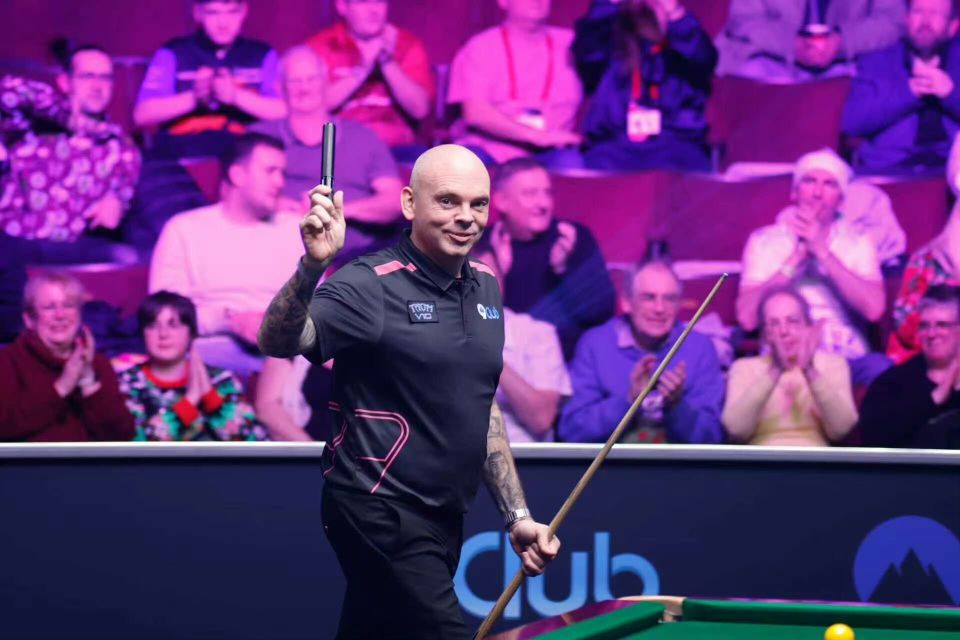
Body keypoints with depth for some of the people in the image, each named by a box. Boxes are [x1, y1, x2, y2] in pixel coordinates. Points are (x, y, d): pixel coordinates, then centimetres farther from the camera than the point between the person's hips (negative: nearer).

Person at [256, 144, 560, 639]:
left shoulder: (485, 288, 10)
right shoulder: (371, 285, -14)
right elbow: (278, 344, -29)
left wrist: (516, 515, 16)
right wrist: (313, 265, -46)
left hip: (442, 519, 8)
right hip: (382, 516, -8)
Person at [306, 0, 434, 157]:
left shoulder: (408, 44, 7)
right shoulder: (322, 45, 4)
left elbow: (419, 109, -3)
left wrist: (388, 61, -12)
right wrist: (362, 69, -14)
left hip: (397, 148, 2)